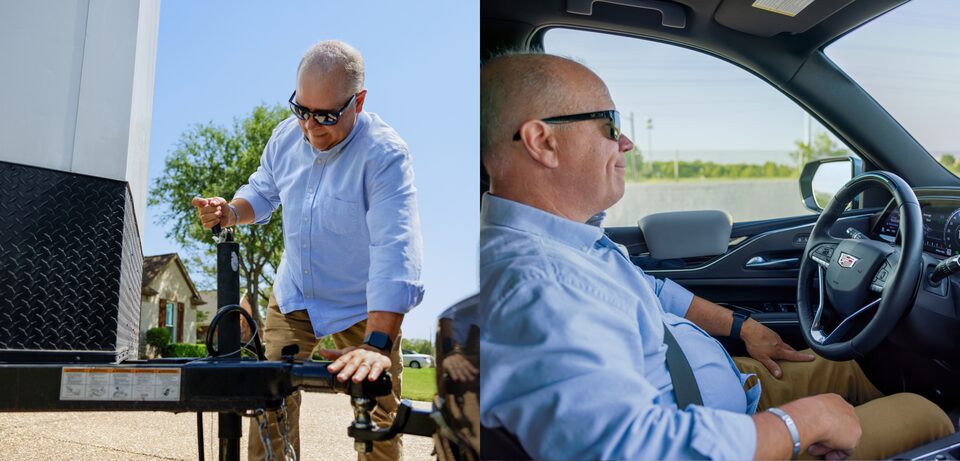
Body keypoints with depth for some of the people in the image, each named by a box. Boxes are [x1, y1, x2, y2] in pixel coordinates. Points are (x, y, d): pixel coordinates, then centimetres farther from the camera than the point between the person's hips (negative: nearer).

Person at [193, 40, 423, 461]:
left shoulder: (384, 154, -25)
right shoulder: (286, 136, -6)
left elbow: (394, 248, -35)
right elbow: (262, 193, 12)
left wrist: (377, 343, -46)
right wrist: (230, 212, -13)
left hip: (365, 306, -4)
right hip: (293, 296, 5)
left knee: (378, 419, 0)